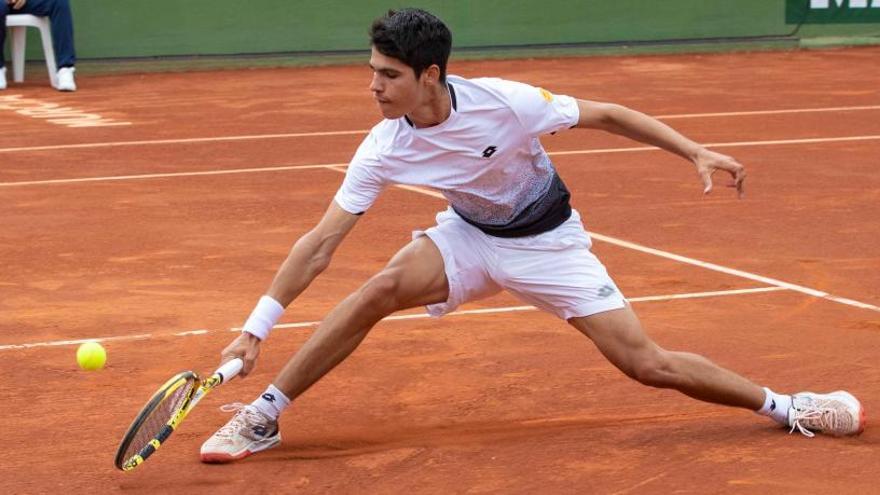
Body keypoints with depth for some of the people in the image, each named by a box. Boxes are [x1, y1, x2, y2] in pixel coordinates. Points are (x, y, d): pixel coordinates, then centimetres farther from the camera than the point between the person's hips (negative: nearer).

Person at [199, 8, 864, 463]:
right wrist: (256, 327, -23)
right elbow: (319, 246, -18)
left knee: (648, 365, -9)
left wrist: (696, 152, -18)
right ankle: (262, 417, -14)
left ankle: (785, 407, 11)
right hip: (468, 237, 2)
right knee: (379, 292, -25)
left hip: (548, 241, -2)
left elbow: (604, 114, -15)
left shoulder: (502, 102, -29)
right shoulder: (383, 150, -20)